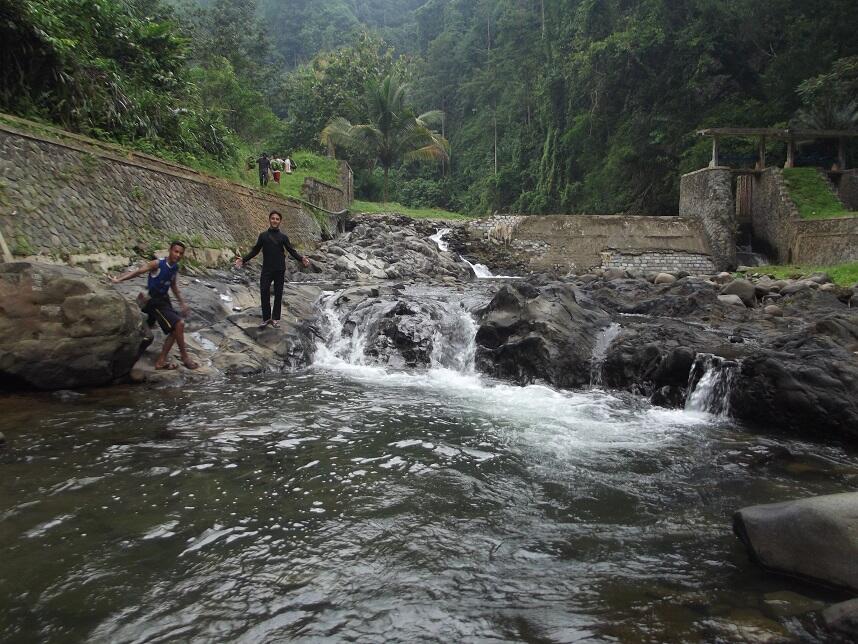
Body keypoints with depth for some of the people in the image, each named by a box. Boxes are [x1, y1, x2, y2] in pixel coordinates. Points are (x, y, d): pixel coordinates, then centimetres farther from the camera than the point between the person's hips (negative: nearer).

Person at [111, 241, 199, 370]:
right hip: (154, 301, -8)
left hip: (164, 299, 8)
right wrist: (119, 279, -34)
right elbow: (138, 271, -24)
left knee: (175, 329, 9)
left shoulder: (175, 268, 5)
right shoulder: (158, 264, -16)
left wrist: (182, 303, 17)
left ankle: (161, 360, 17)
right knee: (179, 323, -17)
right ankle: (185, 358, -4)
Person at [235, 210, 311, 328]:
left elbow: (292, 251, 3)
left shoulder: (283, 237, 6)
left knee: (278, 294, 3)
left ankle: (275, 318, 12)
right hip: (266, 270, 0)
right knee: (264, 292, -8)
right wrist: (243, 260, 0)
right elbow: (255, 251, 11)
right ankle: (266, 318, 4)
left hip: (279, 270, 0)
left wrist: (301, 259, -15)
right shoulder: (263, 235, 8)